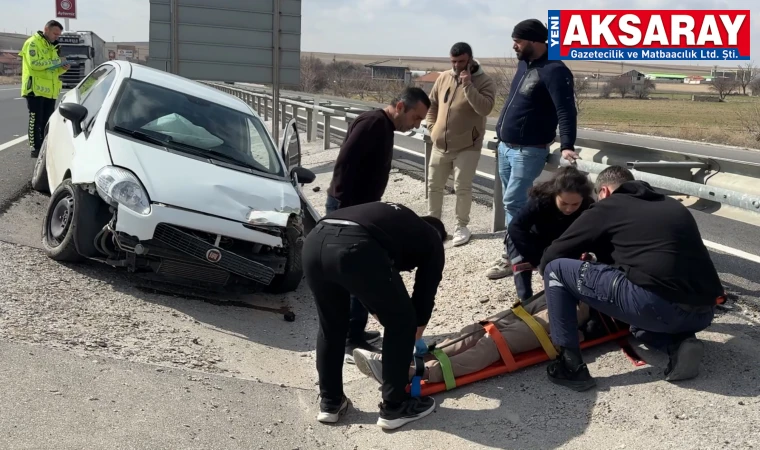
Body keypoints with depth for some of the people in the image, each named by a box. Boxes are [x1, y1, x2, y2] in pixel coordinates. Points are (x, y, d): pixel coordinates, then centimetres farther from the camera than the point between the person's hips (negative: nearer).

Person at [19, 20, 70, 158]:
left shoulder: (51, 46, 21)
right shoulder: (32, 43, -6)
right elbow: (34, 63, -20)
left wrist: (62, 68, 2)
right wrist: (56, 61, -18)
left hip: (50, 90, 8)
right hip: (36, 89, -8)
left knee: (47, 121, 10)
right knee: (36, 121, -4)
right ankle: (35, 149, 0)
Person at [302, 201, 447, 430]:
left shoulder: (395, 217, 43)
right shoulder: (432, 242, 27)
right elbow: (425, 295, 29)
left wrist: (380, 315, 53)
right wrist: (415, 333, 45)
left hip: (314, 241, 7)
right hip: (355, 248, -6)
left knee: (331, 326, 29)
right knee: (401, 323, 17)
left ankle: (330, 403, 37)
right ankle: (394, 408, 26)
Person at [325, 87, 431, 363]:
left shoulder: (385, 128, 15)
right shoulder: (372, 123, -17)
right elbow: (344, 165, -24)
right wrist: (344, 209, -24)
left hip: (360, 209, 10)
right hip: (348, 210, -10)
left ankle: (354, 333, 26)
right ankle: (351, 341, 0)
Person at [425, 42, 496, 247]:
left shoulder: (484, 82, -10)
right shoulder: (443, 78, 6)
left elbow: (485, 109, -25)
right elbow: (431, 104, 17)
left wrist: (467, 85, -27)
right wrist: (432, 127, 7)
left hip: (467, 146, -5)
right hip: (440, 145, 5)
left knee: (462, 187, -6)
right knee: (434, 185, 12)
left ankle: (462, 226, 9)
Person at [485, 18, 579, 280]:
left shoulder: (554, 70, -17)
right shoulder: (524, 64, 11)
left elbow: (566, 110, -24)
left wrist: (567, 146, -33)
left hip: (528, 151, -9)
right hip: (505, 146, 9)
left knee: (513, 202, -8)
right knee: (514, 201, 13)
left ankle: (512, 257, 2)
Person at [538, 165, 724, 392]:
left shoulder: (606, 207, 10)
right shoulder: (674, 206, 26)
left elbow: (552, 256, 13)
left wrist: (549, 273, 35)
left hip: (656, 305, -7)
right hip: (703, 313, 7)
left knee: (556, 269, 6)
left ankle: (571, 366, 3)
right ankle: (679, 343, 9)